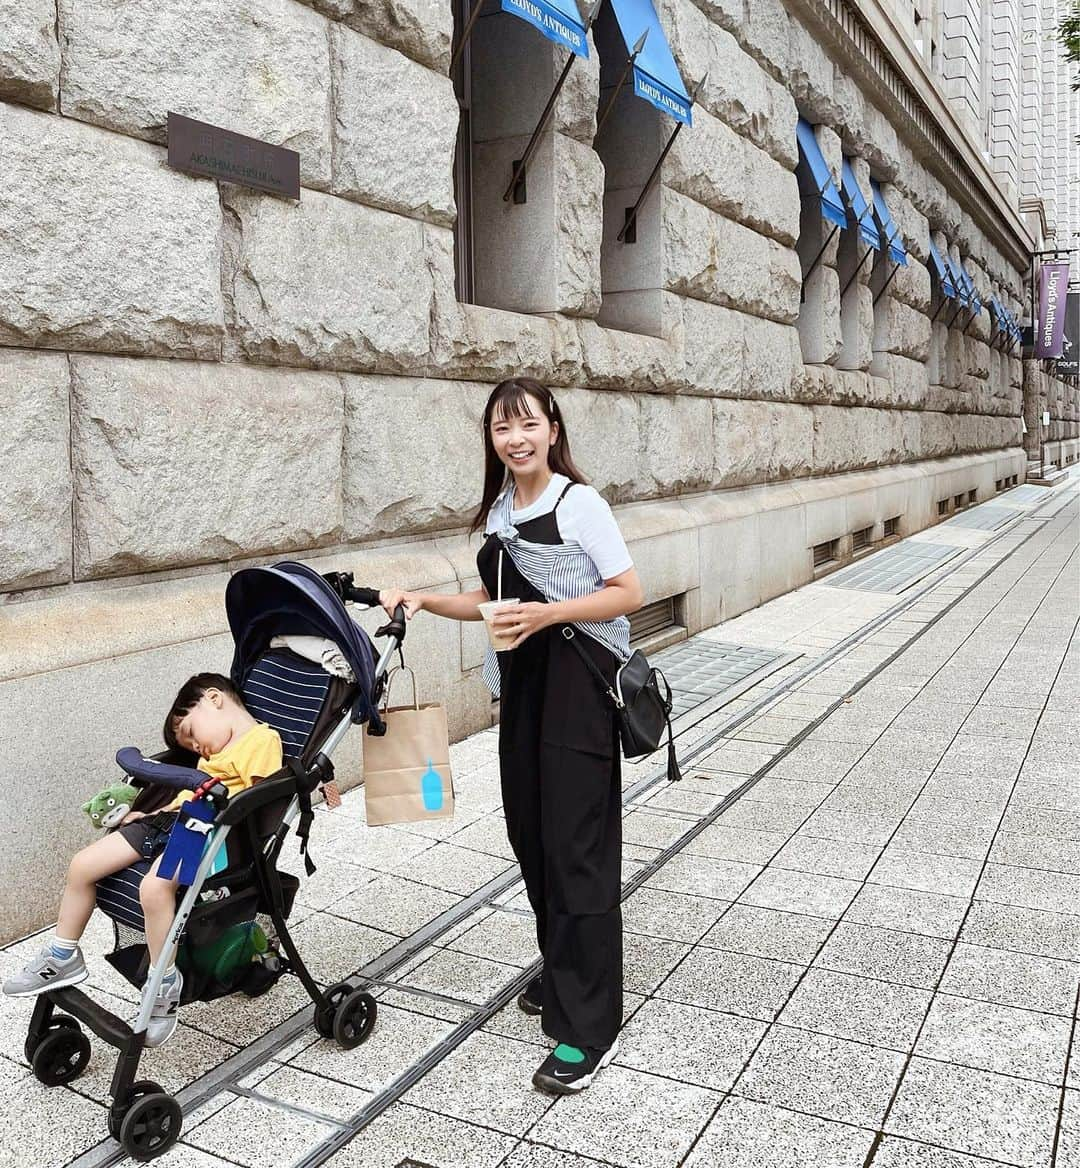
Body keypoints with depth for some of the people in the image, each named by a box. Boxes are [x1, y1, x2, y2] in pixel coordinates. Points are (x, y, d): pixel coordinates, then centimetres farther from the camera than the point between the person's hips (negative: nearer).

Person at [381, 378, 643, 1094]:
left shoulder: (579, 503, -10)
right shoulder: (500, 511, 10)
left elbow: (629, 593, -12)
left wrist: (549, 613, -22)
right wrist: (422, 600, 6)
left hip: (578, 686, -7)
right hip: (521, 685, 7)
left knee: (577, 848, -7)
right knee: (532, 835, 12)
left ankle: (590, 1030, 1)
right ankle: (562, 973, 33)